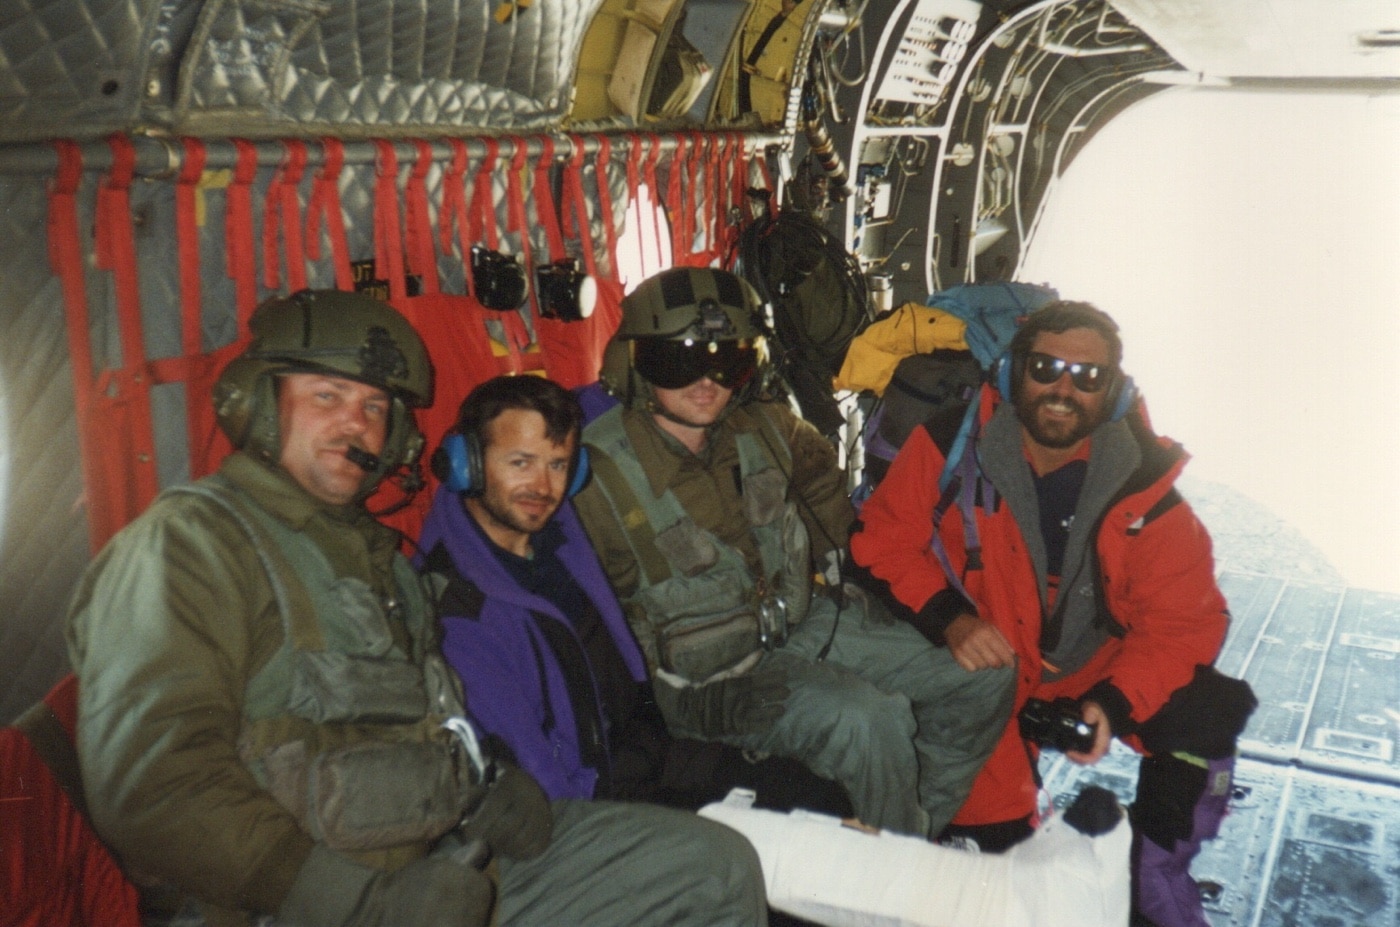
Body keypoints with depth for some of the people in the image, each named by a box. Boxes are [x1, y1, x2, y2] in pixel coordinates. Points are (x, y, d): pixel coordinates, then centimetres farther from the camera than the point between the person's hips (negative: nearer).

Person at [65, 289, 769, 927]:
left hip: (460, 854, 8)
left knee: (718, 866, 2)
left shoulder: (370, 548, 20)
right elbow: (149, 787, -19)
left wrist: (489, 782, 7)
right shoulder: (189, 540, -7)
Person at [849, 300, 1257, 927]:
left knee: (1207, 710, -15)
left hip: (1095, 663, 2)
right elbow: (884, 542, -9)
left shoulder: (1143, 485, -13)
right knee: (988, 828, -14)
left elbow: (1183, 618, -10)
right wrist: (949, 617, -26)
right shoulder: (950, 448, -17)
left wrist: (1115, 701, -26)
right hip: (985, 662, -2)